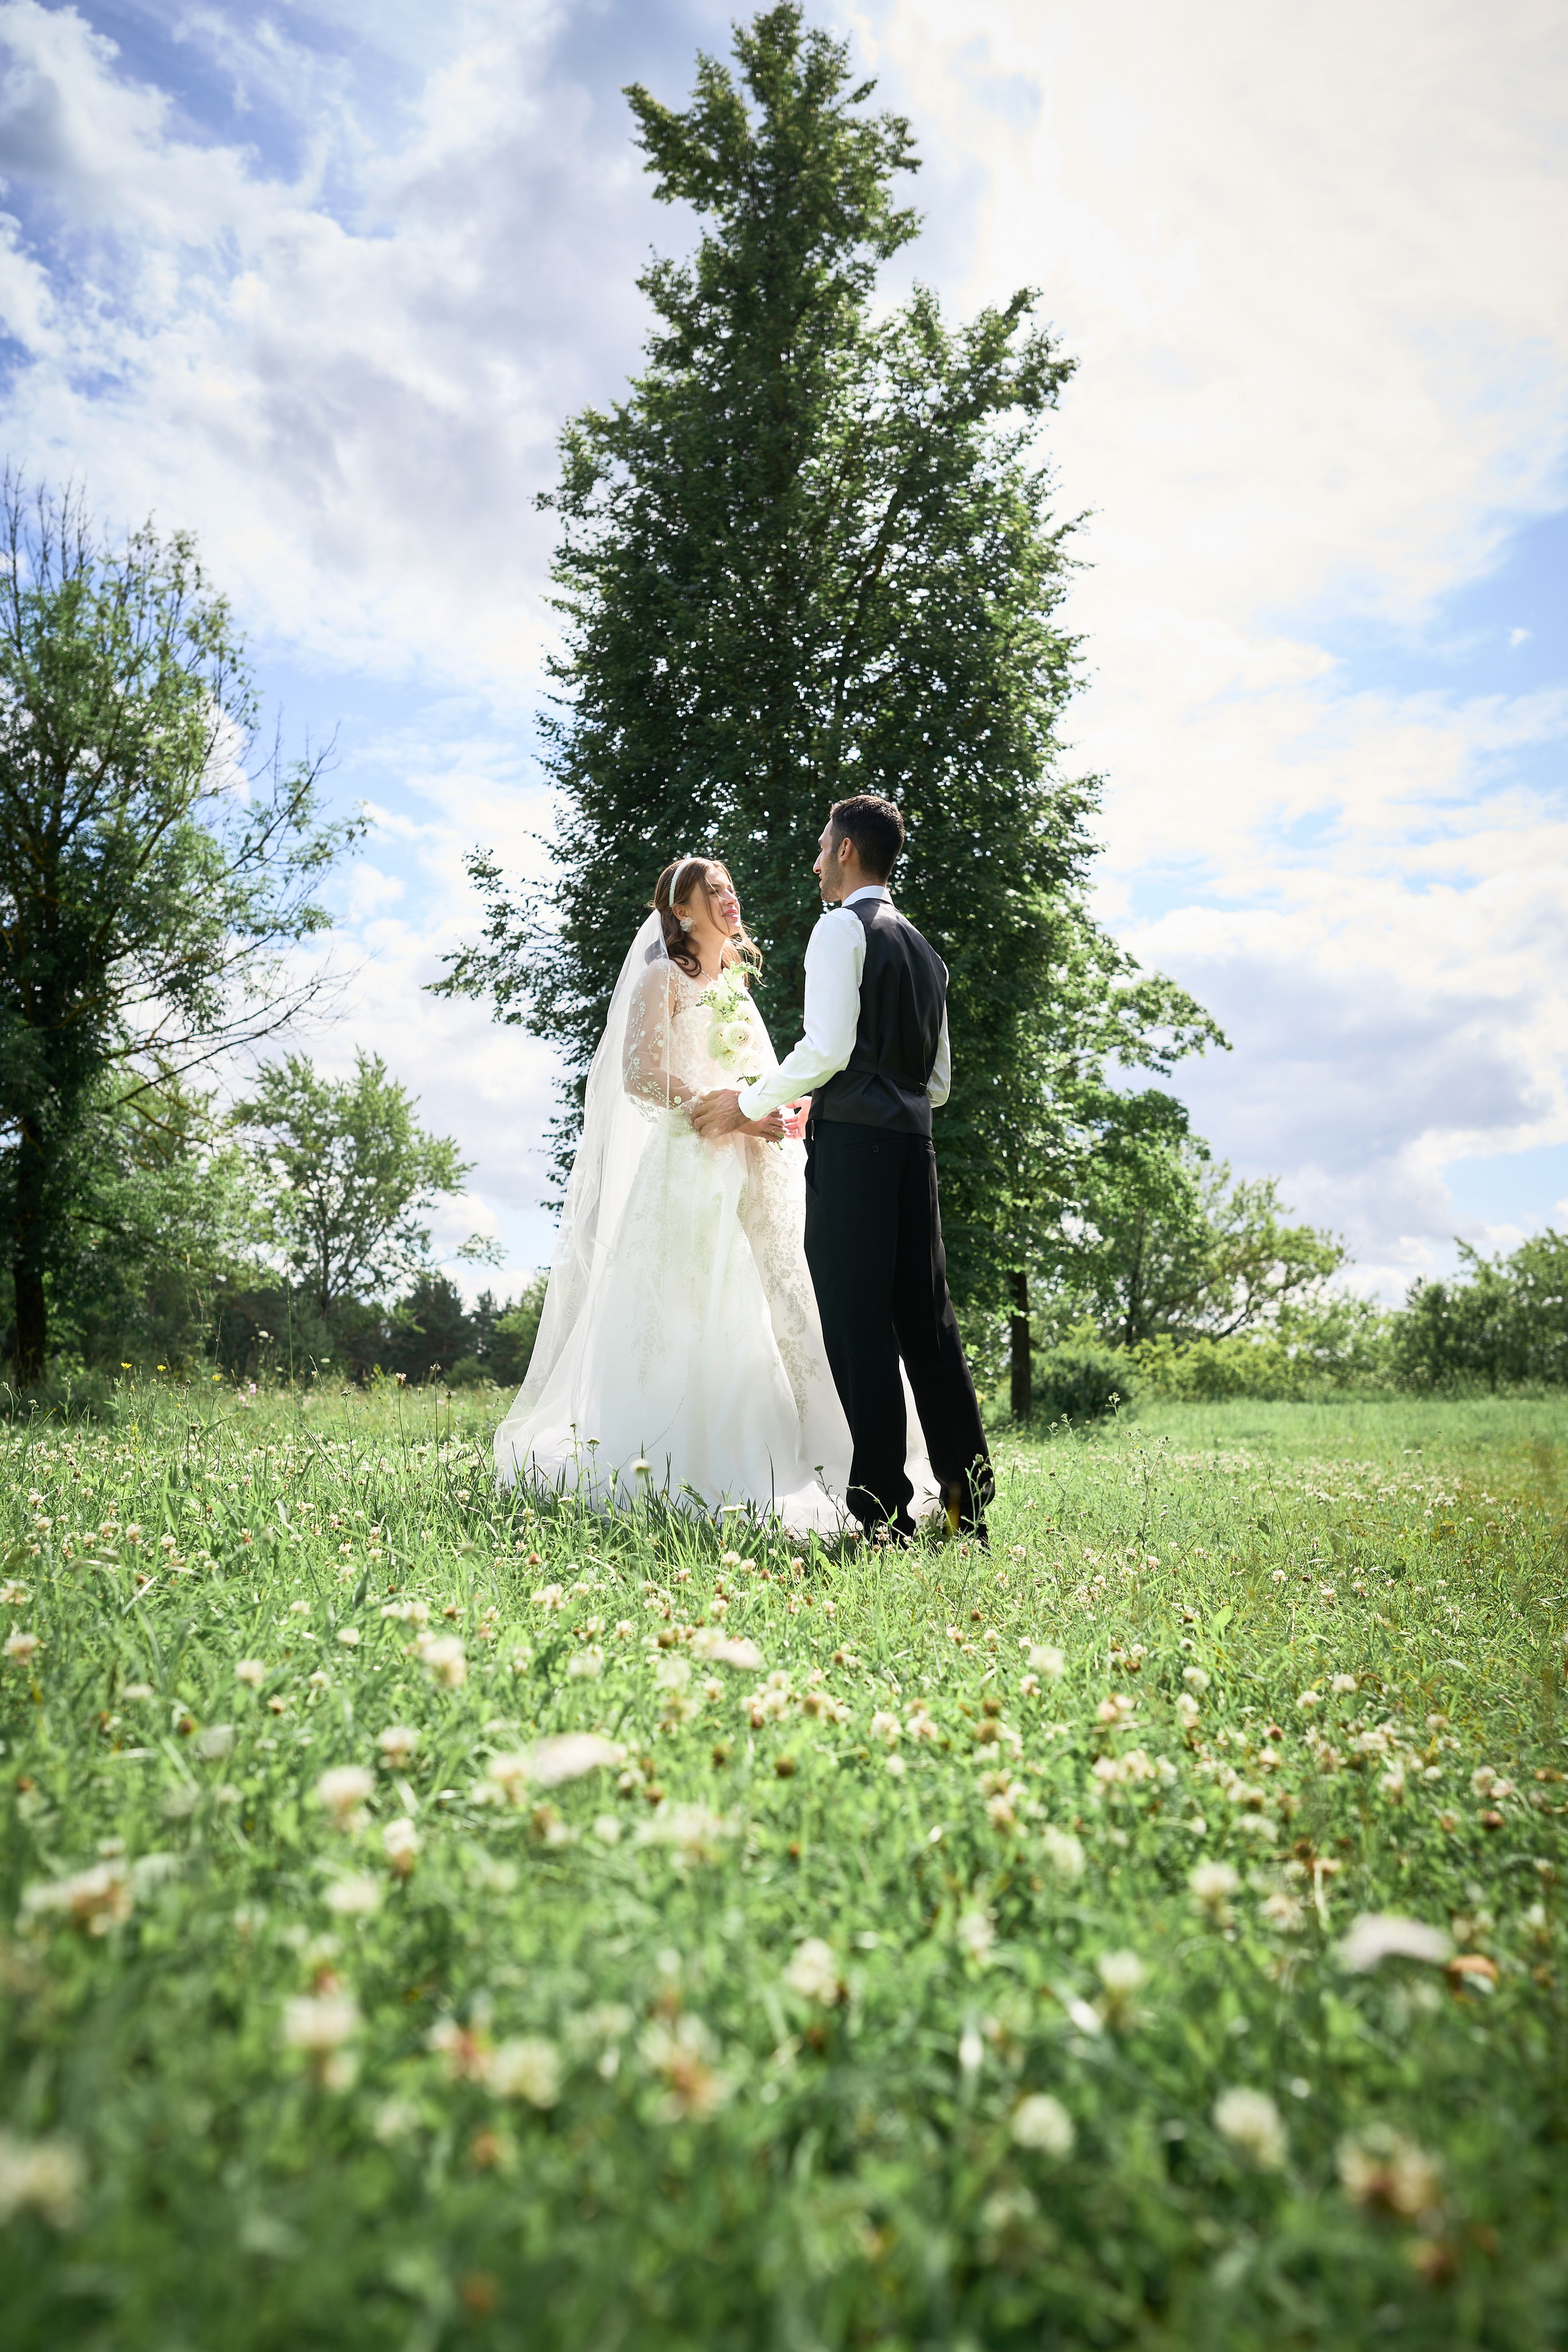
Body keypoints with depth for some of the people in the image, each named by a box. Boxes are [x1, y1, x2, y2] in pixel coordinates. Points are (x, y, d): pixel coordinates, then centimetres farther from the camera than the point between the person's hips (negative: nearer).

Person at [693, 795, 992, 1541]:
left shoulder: (842, 927, -2)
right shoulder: (924, 948, 23)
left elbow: (828, 1047, -14)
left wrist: (750, 1100, -1)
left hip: (851, 1143, -8)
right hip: (914, 1142, 8)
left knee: (858, 1325, -5)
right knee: (926, 1320, 9)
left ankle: (882, 1513, -4)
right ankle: (966, 1506, 12)